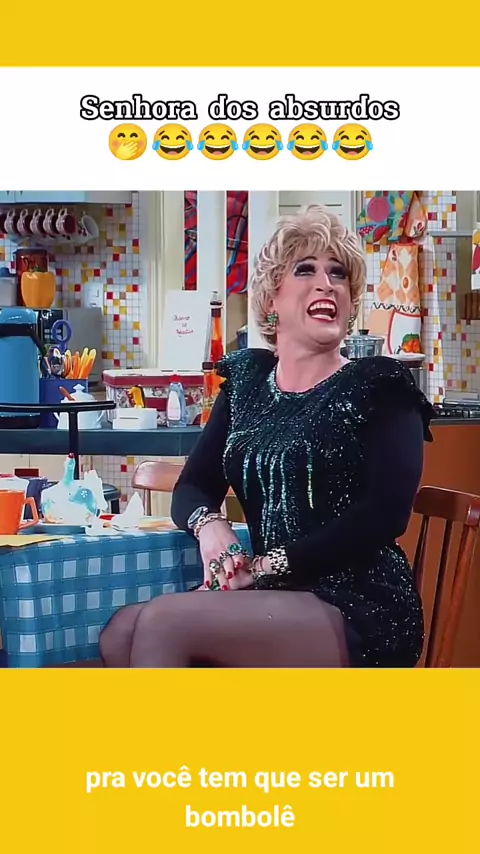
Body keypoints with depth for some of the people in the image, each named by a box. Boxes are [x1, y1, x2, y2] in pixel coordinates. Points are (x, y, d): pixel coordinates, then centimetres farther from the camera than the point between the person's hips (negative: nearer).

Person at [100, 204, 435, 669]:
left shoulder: (379, 387, -2)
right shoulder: (246, 379, 14)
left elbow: (384, 513, -14)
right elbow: (193, 487, 13)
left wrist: (268, 564, -18)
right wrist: (210, 525, -11)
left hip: (362, 609, -5)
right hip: (273, 599, 5)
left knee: (164, 620, -23)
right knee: (120, 634, -16)